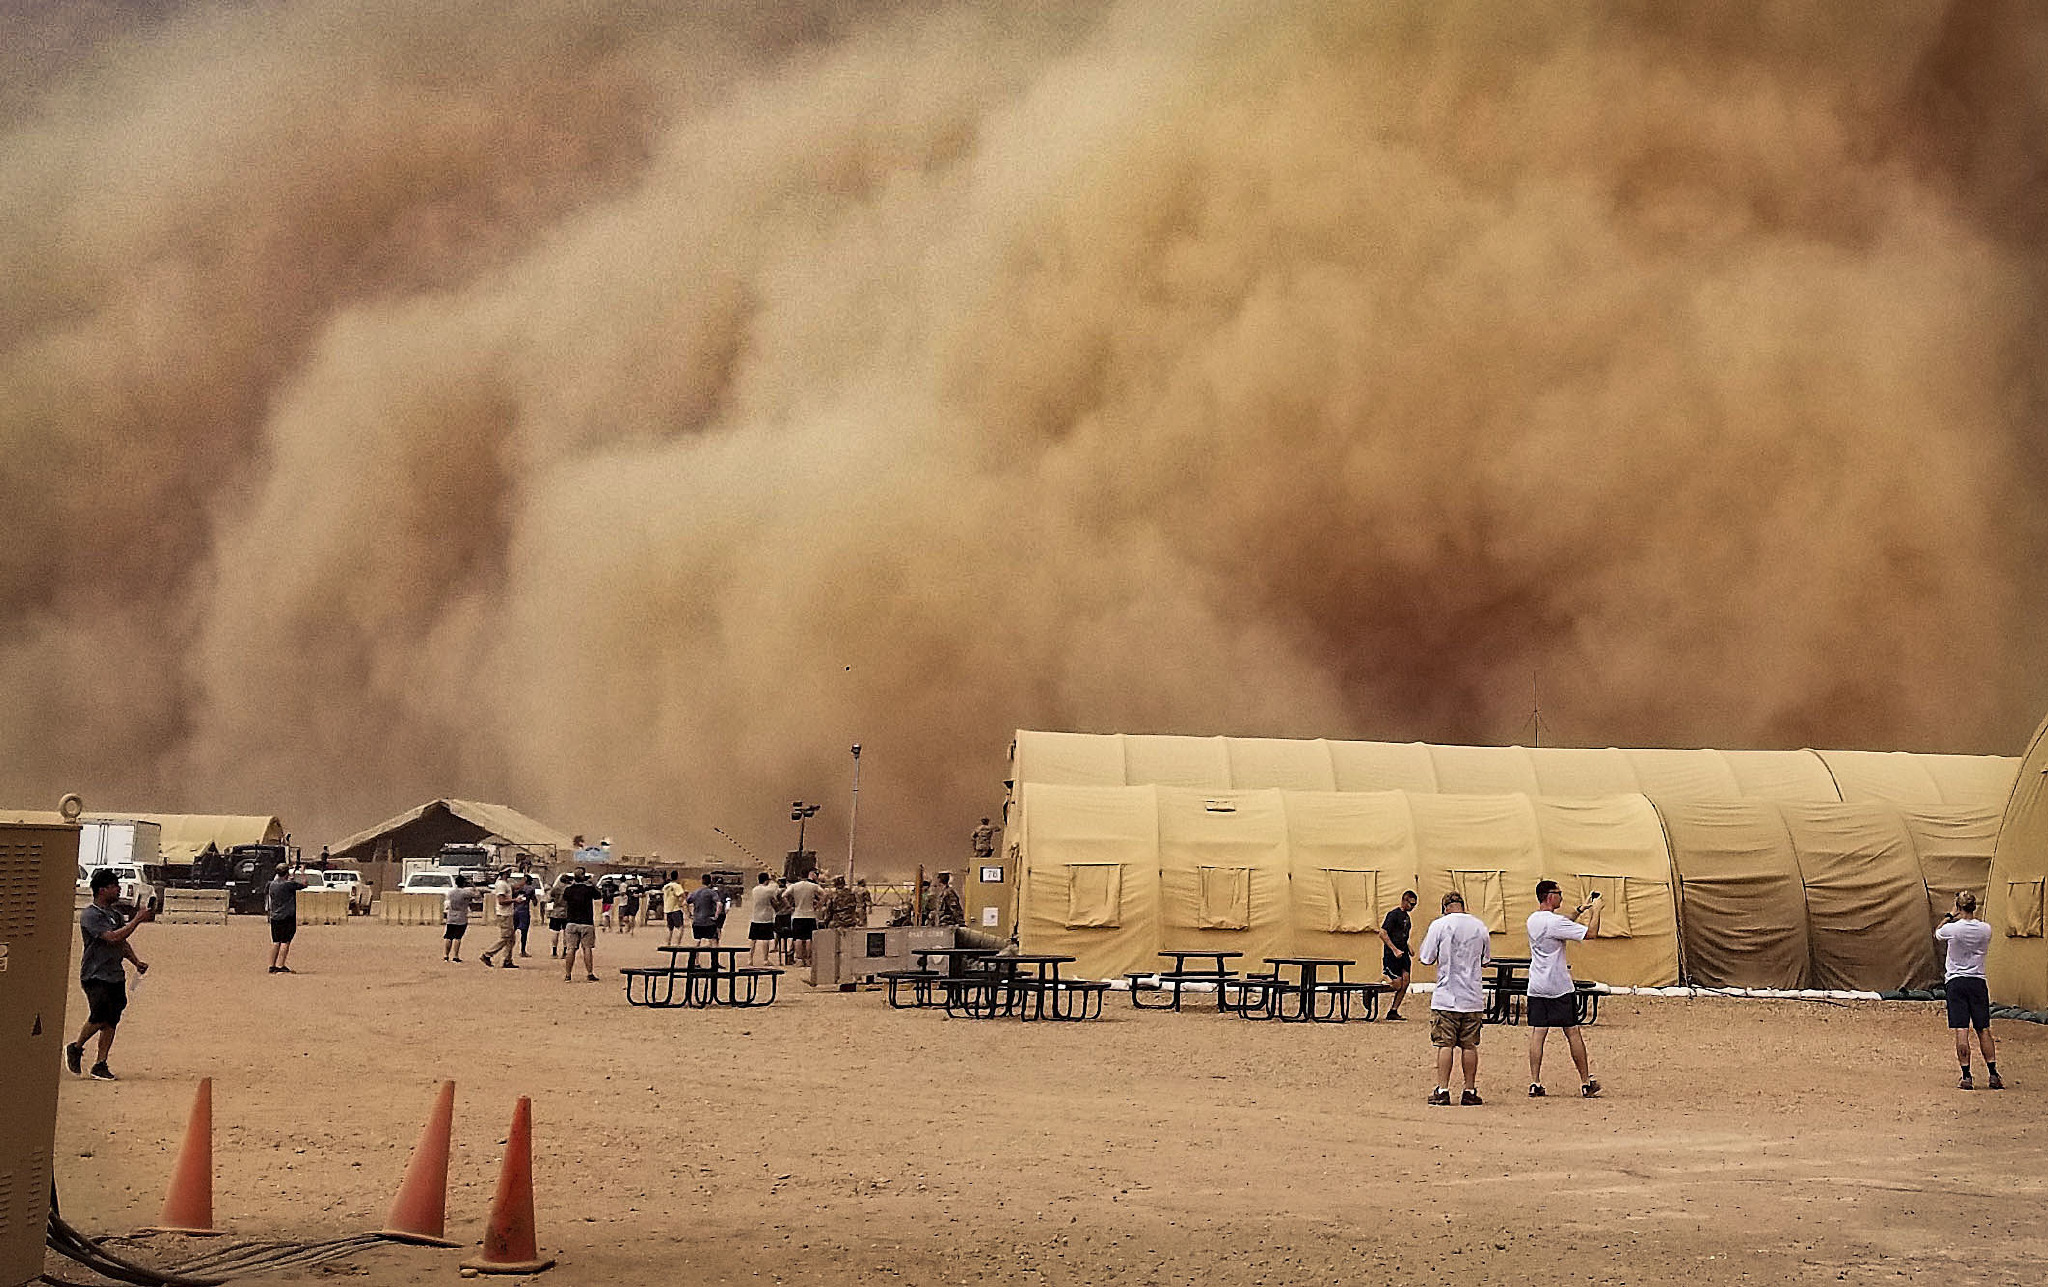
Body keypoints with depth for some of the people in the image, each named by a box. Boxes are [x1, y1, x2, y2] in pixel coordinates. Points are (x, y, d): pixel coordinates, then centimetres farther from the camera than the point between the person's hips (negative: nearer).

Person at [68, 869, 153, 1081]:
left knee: (111, 1020, 2)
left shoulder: (115, 912, 16)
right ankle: (76, 1048, 6)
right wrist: (137, 920, -17)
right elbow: (113, 937, -22)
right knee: (100, 1015, -19)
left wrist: (136, 961, 12)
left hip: (115, 975, 8)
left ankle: (99, 1066, 6)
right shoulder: (90, 915, -11)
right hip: (95, 975, -8)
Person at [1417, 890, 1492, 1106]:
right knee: (1469, 1045, 7)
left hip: (1446, 997, -3)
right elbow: (1485, 960, 16)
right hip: (1473, 997, 3)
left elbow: (1426, 959, -3)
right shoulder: (1480, 926, 4)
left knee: (1445, 1044, -1)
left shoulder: (1439, 925, -7)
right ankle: (1470, 1091, 9)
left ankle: (1442, 1090, -2)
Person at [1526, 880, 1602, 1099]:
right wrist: (1596, 910, -1)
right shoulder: (1554, 922, -16)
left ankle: (1534, 1083, -4)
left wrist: (1580, 910, 27)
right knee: (1573, 1032, 3)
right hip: (1559, 987, -6)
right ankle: (1586, 1083, 9)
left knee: (1537, 1033, 2)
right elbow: (1590, 932, -16)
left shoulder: (1533, 919, 10)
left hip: (1536, 987, 6)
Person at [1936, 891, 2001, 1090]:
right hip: (1978, 981, 2)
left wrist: (1950, 916, 19)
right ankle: (1993, 1075, 5)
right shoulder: (1985, 929, -3)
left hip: (1956, 982, -2)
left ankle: (1966, 1077, -5)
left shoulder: (1951, 929, -10)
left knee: (1961, 1031, -4)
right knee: (1984, 1030, 8)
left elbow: (1937, 933, 13)